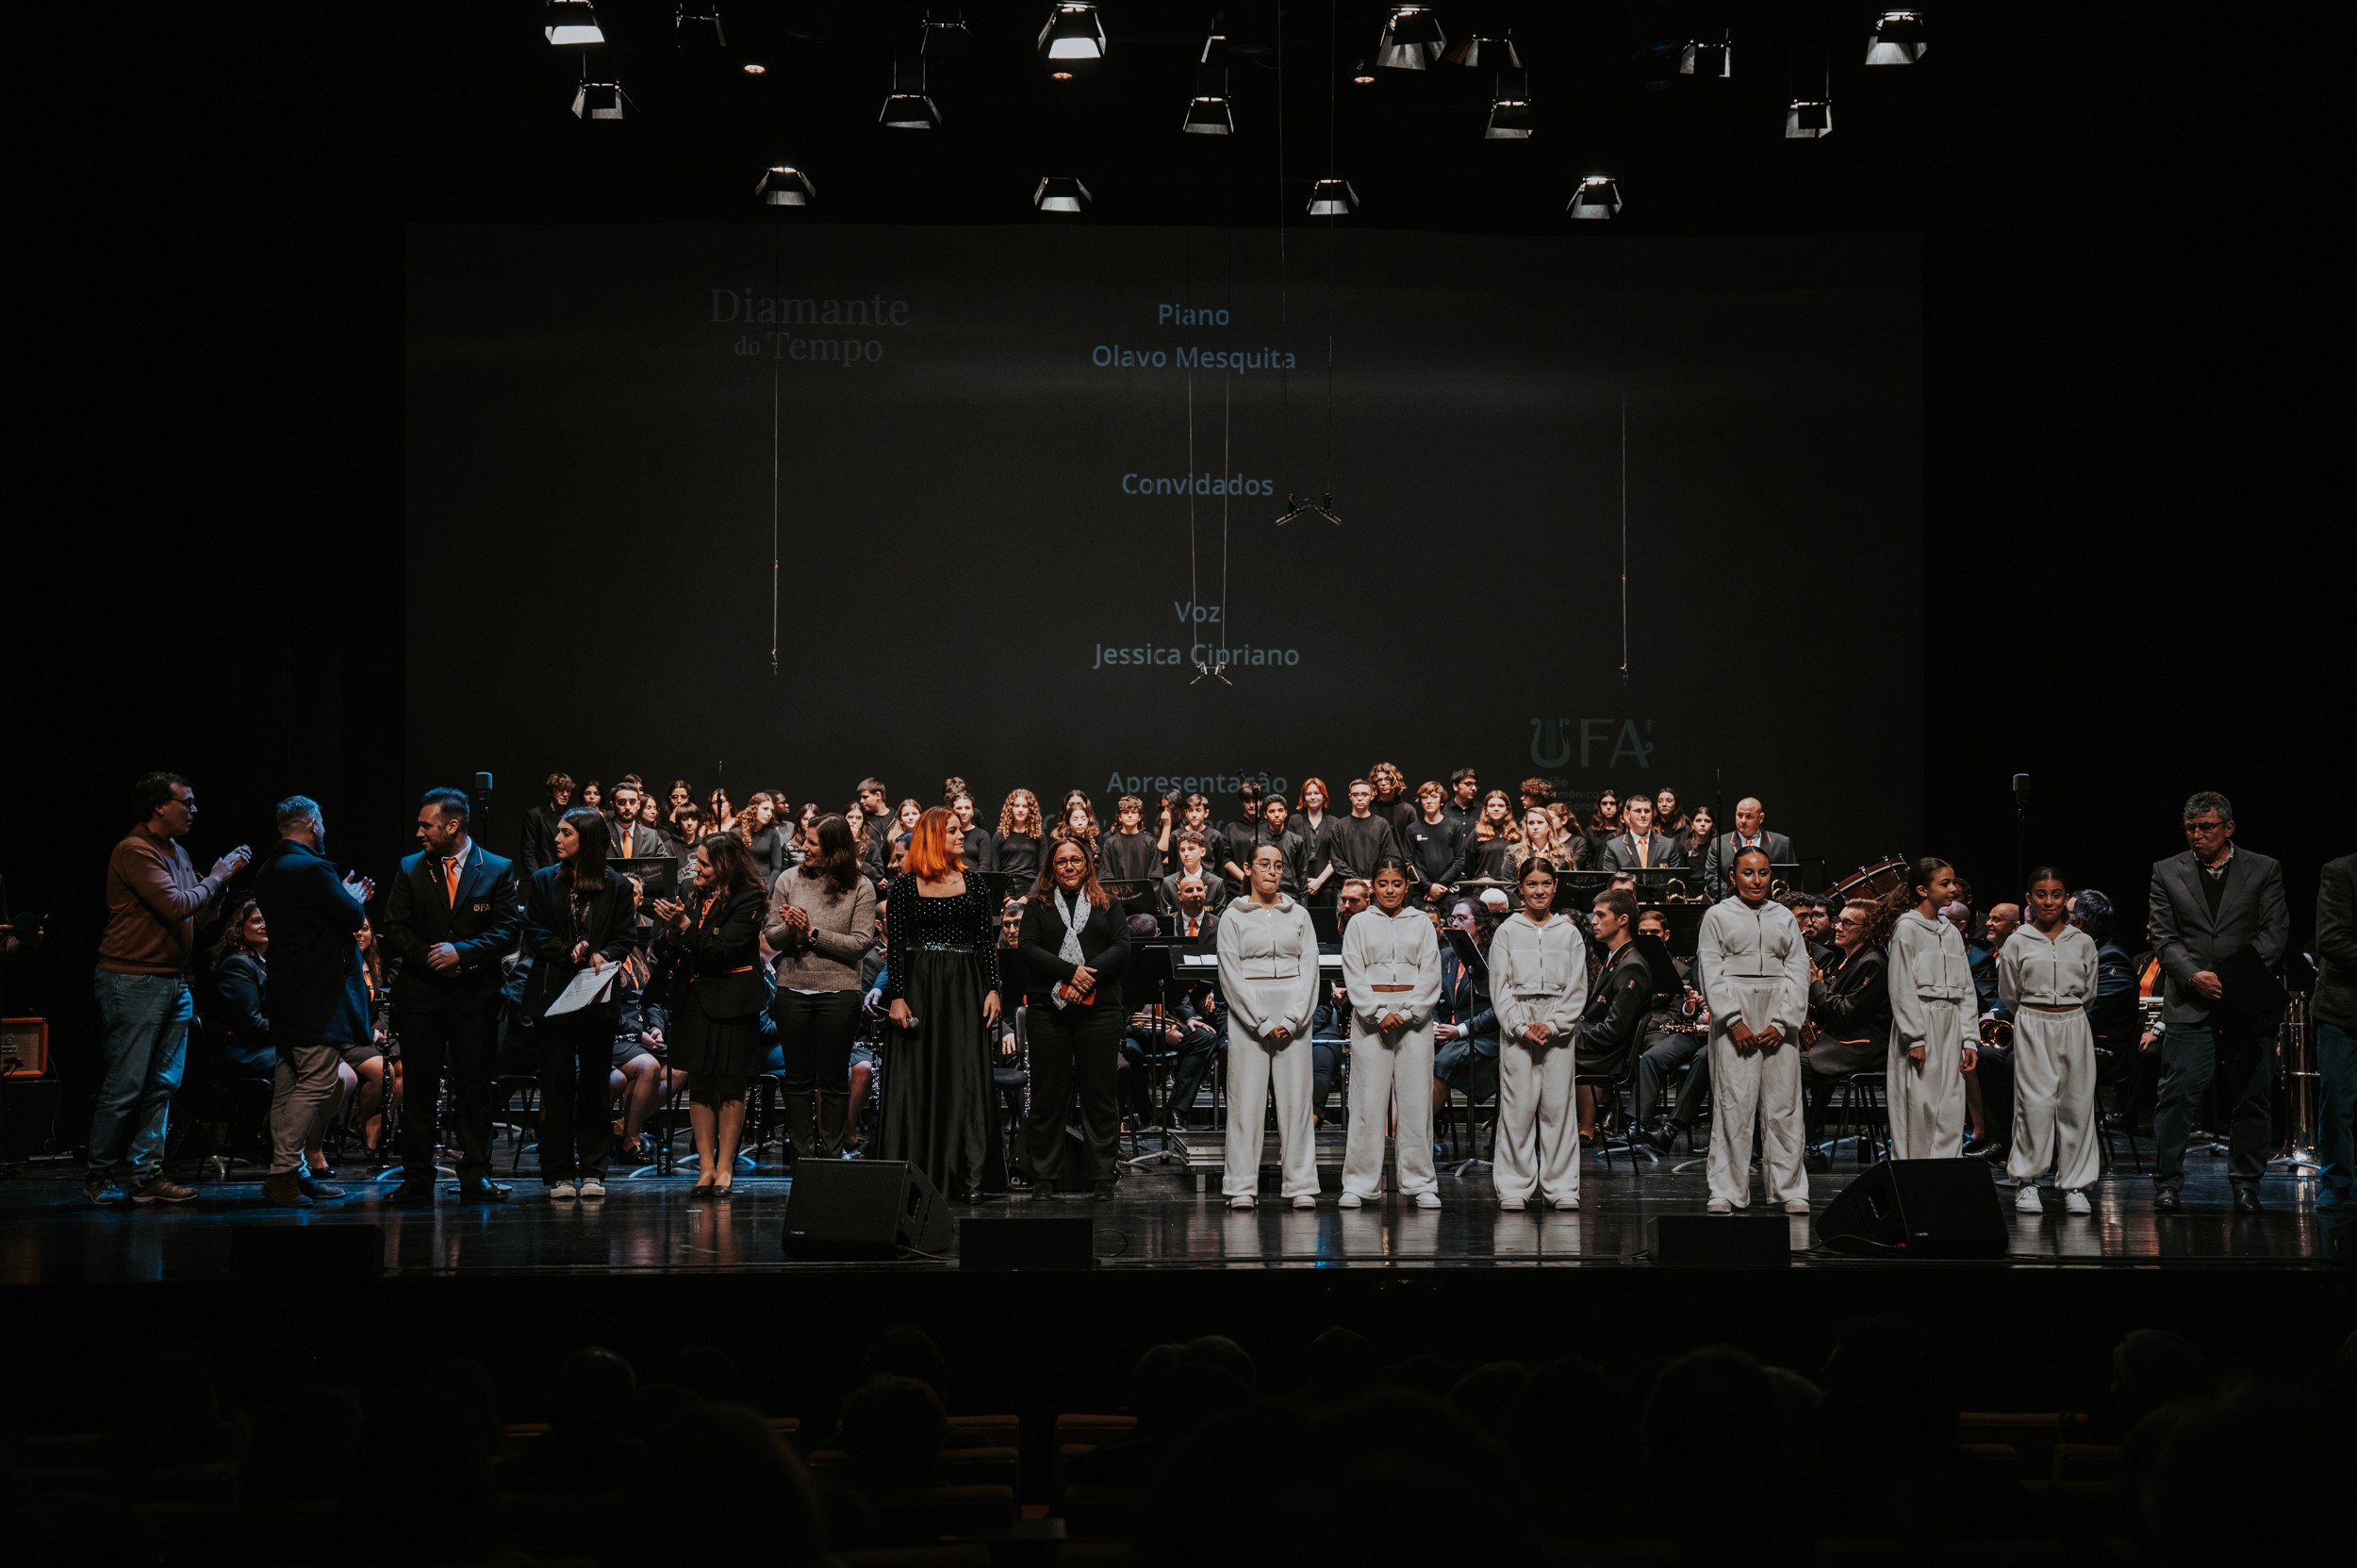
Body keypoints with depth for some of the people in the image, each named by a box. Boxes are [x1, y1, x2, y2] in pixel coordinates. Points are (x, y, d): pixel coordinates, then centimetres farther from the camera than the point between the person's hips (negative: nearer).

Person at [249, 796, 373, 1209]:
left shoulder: (268, 869, 12)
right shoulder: (312, 868, -17)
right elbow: (354, 918, -15)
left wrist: (346, 897, 17)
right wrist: (355, 899, 5)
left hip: (285, 995, 10)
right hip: (318, 997, -10)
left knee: (289, 1083, 13)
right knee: (319, 1081, -9)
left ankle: (288, 1171, 18)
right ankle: (284, 1172, -11)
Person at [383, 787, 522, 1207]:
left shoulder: (497, 870, 3)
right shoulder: (410, 869, 9)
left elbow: (506, 931, -3)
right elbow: (395, 929, 6)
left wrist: (461, 952, -15)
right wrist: (431, 959, -9)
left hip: (474, 994, -2)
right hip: (420, 993, 2)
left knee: (474, 1089, 1)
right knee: (418, 1089, 1)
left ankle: (476, 1176, 8)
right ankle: (416, 1180, 5)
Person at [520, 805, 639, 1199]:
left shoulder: (618, 885, 6)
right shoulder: (543, 881, 9)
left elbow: (626, 937, 4)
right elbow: (533, 934, 3)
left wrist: (603, 956, -16)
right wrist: (568, 952, -13)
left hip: (599, 997, -1)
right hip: (554, 995, 1)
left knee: (595, 1084, 3)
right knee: (556, 1084, -1)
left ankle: (592, 1172, 8)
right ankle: (560, 1174, 3)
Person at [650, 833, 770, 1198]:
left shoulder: (748, 901, -8)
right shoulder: (695, 898, 9)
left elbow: (721, 953, -16)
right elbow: (675, 959, 12)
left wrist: (684, 925, -19)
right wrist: (671, 933, -7)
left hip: (730, 1002, -5)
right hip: (693, 1001, 5)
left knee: (730, 1086, 1)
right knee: (699, 1085, 4)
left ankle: (725, 1168, 7)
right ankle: (706, 1167, 8)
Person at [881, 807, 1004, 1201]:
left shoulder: (972, 882, 8)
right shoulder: (905, 886, 0)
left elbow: (987, 940, 7)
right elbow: (895, 944, -2)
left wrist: (993, 989, -1)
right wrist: (896, 996, -10)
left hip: (965, 989, 2)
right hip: (919, 987, -2)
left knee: (964, 1080, -1)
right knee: (915, 1080, -1)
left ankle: (960, 1179, 3)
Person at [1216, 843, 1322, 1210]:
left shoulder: (1299, 915, 12)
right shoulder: (1233, 917, 4)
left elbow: (1309, 969, 5)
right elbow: (1231, 975, -4)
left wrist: (1291, 1021, -8)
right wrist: (1263, 1024, -12)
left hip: (1294, 1012, 2)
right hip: (1247, 1012, -2)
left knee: (1296, 1097, 0)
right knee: (1247, 1096, -4)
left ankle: (1301, 1184, 2)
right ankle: (1242, 1186, -1)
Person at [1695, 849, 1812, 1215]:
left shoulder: (1784, 918, 14)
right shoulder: (1718, 916, 7)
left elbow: (1798, 971, 8)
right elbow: (1710, 970, -1)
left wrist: (1782, 1023, -5)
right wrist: (1734, 1021, -11)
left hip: (1779, 1020, 2)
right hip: (1734, 1019, -2)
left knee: (1783, 1105, 1)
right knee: (1733, 1104, -5)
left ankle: (1789, 1190, 6)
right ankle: (1725, 1191, -3)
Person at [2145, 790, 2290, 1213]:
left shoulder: (2264, 871, 7)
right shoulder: (2168, 872, 9)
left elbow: (2275, 932, 0)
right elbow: (2164, 937, 3)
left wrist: (2239, 977, -14)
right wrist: (2193, 976, -14)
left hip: (2247, 1004, 0)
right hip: (2190, 1005, 0)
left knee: (2250, 1099, 5)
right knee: (2177, 1095, -7)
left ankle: (2246, 1185, 14)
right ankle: (2167, 1183, 0)